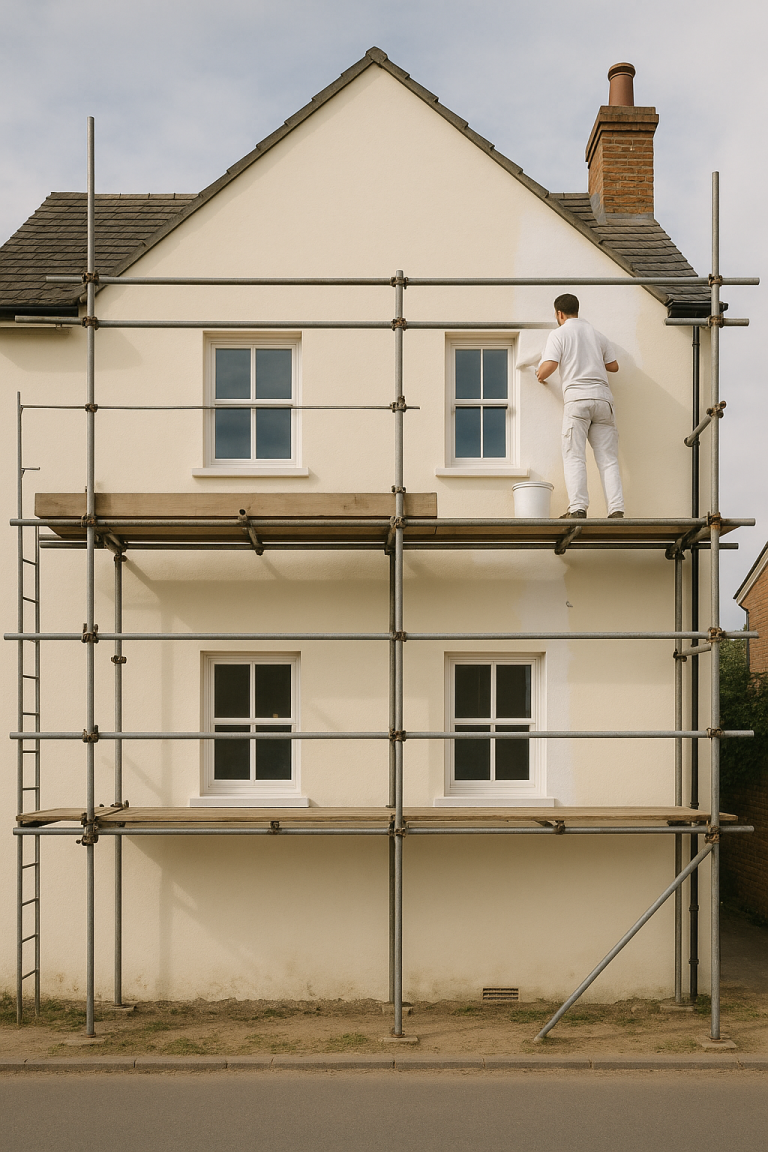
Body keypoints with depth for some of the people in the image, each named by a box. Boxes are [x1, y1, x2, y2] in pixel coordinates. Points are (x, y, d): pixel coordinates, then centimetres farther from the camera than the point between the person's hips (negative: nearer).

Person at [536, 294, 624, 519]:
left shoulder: (558, 334, 5)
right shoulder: (596, 333, 19)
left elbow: (549, 365, -8)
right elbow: (613, 366, 23)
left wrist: (540, 375, 14)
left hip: (577, 397, -4)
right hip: (602, 396, 4)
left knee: (574, 457, -4)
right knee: (608, 458, 2)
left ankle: (578, 508, -15)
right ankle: (616, 509, -7)